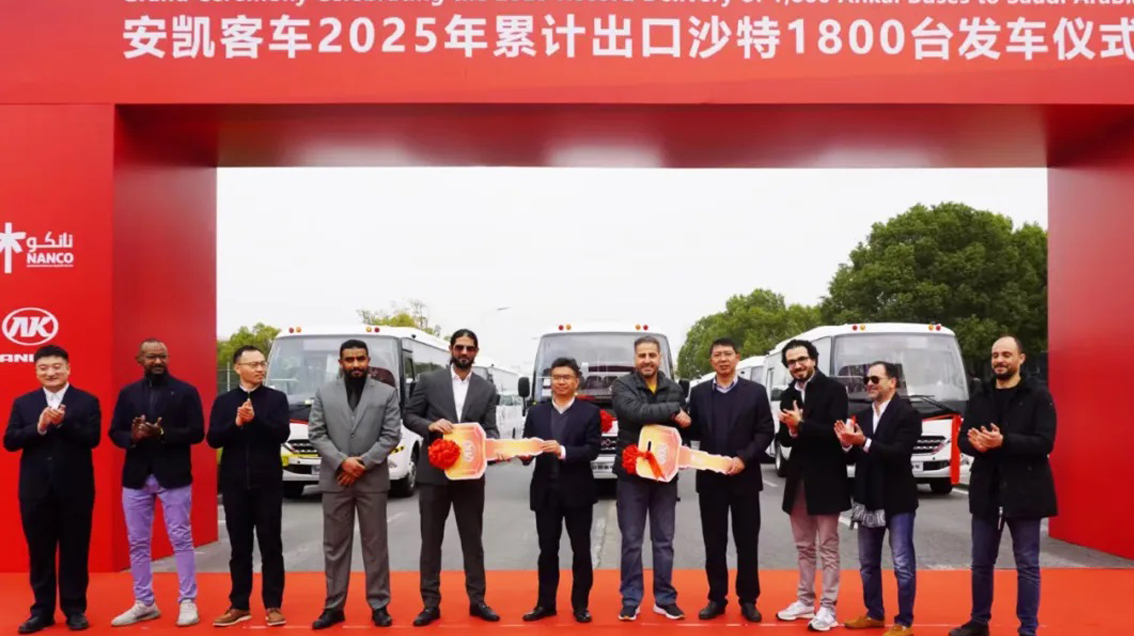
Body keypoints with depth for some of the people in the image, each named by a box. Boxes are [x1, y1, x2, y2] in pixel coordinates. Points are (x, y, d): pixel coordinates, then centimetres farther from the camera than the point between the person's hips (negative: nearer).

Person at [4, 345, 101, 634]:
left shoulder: (87, 401, 0)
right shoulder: (23, 403, 7)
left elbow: (93, 438, -10)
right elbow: (9, 441, -1)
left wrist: (63, 422, -22)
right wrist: (38, 427, -17)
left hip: (75, 489, -2)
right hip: (36, 490, 2)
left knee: (75, 552, 5)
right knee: (39, 553, 9)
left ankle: (75, 609, 16)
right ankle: (42, 610, 20)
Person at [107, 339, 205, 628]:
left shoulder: (185, 391, -1)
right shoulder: (128, 393, 10)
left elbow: (196, 432, -7)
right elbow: (115, 432, 7)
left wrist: (162, 434, -20)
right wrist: (132, 437, -15)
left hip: (174, 477, -4)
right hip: (136, 477, 4)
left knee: (181, 539, -1)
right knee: (137, 542, 9)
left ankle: (187, 602, 6)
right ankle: (144, 603, 20)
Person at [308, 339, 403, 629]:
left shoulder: (387, 393, 3)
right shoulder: (324, 393, 7)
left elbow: (391, 436, -3)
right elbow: (317, 434, 1)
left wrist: (363, 463, -12)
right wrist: (342, 461, -12)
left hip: (373, 480, -1)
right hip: (334, 480, 1)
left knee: (375, 545, 5)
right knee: (335, 546, 7)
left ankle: (379, 605, 13)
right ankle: (333, 606, 15)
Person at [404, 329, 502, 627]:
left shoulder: (487, 389, 6)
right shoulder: (428, 381, 1)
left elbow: (490, 429, 3)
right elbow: (409, 416, 2)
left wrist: (492, 444, -20)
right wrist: (430, 425, -17)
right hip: (433, 471, -1)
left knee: (473, 538, 9)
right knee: (431, 539, 7)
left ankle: (477, 599, 20)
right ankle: (431, 603, 16)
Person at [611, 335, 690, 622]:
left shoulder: (674, 389, 6)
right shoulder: (622, 386, -5)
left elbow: (685, 426, 8)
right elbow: (635, 412, -25)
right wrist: (671, 410, -19)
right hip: (631, 473, -3)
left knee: (664, 541, 11)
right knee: (631, 541, 6)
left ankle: (665, 598, 21)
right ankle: (631, 600, 16)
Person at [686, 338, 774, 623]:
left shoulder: (755, 391, 1)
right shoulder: (699, 392, 7)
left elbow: (766, 431, -4)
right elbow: (694, 432, 5)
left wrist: (744, 458, -15)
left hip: (744, 477, -1)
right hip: (710, 478, 2)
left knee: (747, 542, 6)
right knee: (714, 542, 8)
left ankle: (748, 600, 17)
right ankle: (717, 598, 18)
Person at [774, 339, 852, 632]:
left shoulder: (833, 389, -7)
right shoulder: (788, 395, 10)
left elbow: (836, 432, -17)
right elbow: (783, 439, 8)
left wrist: (801, 426, -19)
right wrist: (791, 431, -13)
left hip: (825, 479, -6)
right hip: (798, 479, 6)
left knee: (827, 547, 1)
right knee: (804, 547, 14)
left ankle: (828, 608, 7)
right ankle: (805, 601, 24)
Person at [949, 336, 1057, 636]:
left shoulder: (1038, 396, -4)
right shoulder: (979, 398, 9)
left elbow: (1044, 442, -13)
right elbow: (962, 439, 7)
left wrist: (1003, 441, -25)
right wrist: (975, 443, -16)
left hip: (1023, 492, -4)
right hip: (986, 491, 4)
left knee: (1027, 564, 4)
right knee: (981, 563, 13)